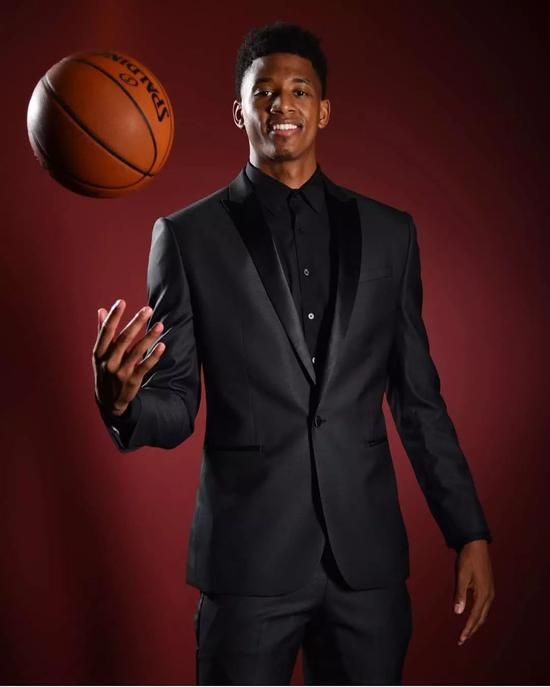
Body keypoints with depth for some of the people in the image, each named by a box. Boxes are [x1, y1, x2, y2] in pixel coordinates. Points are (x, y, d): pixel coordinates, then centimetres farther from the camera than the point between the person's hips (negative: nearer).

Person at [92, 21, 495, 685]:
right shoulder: (187, 235, 1)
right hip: (248, 558, -2)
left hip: (368, 555, 2)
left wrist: (469, 533, 8)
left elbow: (418, 400, 11)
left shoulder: (389, 231, 8)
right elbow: (175, 406, 1)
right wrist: (120, 400, -22)